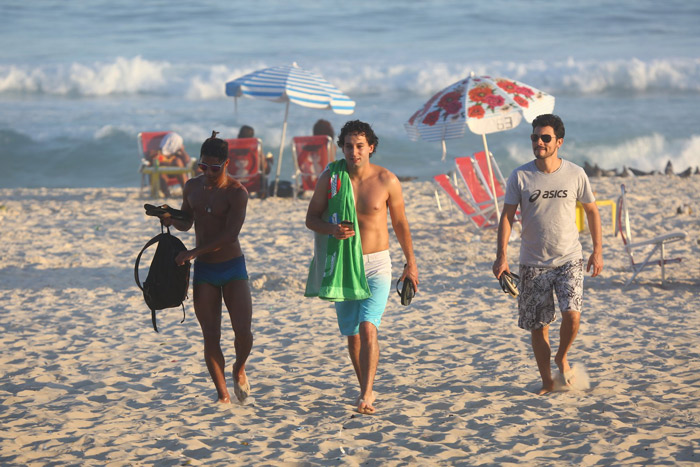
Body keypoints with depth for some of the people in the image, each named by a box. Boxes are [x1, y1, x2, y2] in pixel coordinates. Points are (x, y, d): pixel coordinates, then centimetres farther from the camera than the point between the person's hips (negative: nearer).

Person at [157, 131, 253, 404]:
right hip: (204, 269, 4)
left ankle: (239, 369, 21)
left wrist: (194, 252, -24)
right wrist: (171, 220, -4)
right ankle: (222, 392, 11)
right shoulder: (192, 187, 5)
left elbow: (230, 235, -21)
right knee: (211, 336, 0)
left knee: (243, 330, -11)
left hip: (232, 267, -3)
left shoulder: (236, 192, -12)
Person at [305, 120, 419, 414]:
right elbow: (311, 218, 4)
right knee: (351, 332, 10)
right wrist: (331, 230, -19)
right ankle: (366, 390, 27)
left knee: (368, 327, -18)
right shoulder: (330, 178, -3)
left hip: (377, 263, -3)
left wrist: (410, 263, 11)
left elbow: (400, 223, 6)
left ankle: (366, 394, -18)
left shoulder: (386, 181, -6)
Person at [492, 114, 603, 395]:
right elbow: (507, 216, -3)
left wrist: (597, 251, 9)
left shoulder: (575, 174, -1)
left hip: (569, 259, -1)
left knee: (572, 314, -18)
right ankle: (547, 381, 20)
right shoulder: (519, 177, -4)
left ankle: (562, 357, 12)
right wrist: (502, 256, -13)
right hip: (533, 263, 1)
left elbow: (592, 211, 11)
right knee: (538, 326, 4)